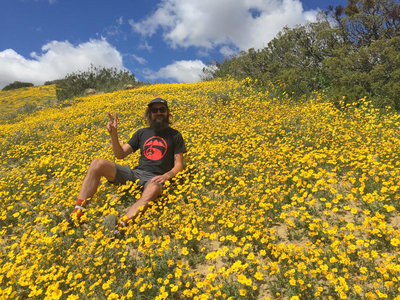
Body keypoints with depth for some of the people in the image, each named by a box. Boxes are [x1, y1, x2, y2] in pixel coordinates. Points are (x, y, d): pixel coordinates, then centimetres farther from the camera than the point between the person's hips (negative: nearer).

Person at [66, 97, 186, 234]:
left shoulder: (175, 135, 10)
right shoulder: (142, 133, 19)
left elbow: (179, 165, 4)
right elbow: (120, 154, 14)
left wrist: (167, 175, -18)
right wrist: (113, 134, -3)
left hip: (155, 178, -4)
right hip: (135, 173, 4)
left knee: (153, 190, -42)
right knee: (97, 163, -17)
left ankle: (121, 225, -60)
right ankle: (78, 211, -24)